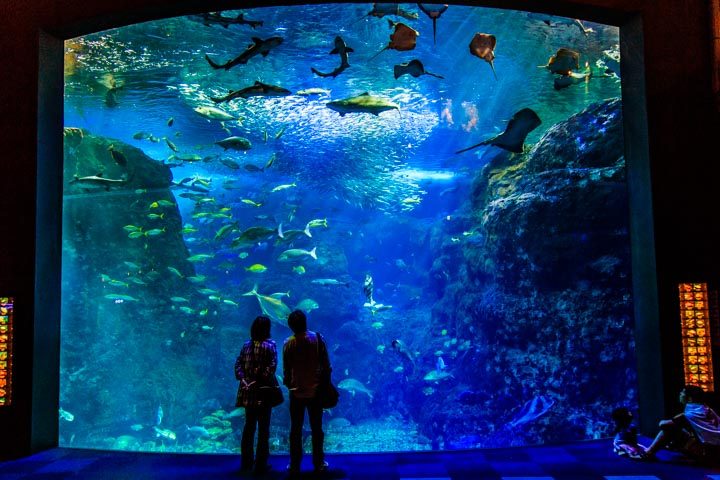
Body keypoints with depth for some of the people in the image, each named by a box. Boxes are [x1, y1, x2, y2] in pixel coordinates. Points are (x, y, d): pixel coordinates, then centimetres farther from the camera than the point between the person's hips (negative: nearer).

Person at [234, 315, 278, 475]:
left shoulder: (247, 345, 5)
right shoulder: (270, 345, -10)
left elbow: (238, 364, 1)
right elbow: (271, 368, -18)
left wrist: (243, 379, -6)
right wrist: (259, 380, -13)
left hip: (248, 391, 5)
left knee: (249, 425, 17)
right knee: (263, 428, 5)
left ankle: (246, 462, 26)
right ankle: (260, 464, 10)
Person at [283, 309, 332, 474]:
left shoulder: (288, 343, -7)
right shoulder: (317, 339, -7)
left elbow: (286, 369, -2)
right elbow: (326, 365, -5)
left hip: (296, 392, 0)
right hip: (315, 391, 0)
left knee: (295, 430, 10)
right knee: (317, 429, 11)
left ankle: (294, 465, 13)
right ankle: (318, 464, 16)